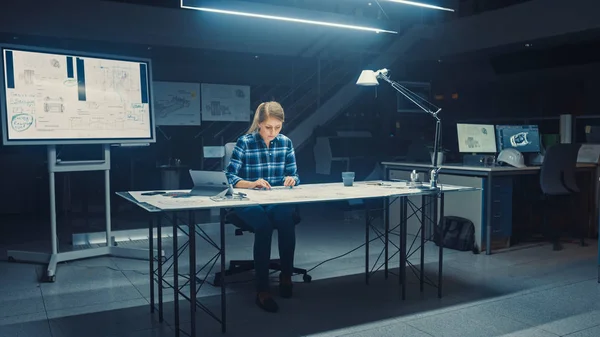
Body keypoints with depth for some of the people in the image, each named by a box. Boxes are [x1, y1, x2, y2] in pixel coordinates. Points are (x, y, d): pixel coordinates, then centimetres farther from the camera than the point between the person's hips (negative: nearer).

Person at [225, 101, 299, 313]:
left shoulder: (286, 143, 6)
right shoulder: (245, 143, -5)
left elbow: (294, 175, 11)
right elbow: (230, 177, -8)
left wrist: (291, 180, -14)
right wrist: (252, 184, -26)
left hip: (277, 201, 3)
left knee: (286, 221, -33)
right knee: (264, 226, -35)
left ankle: (286, 275, -12)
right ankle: (262, 290, -25)